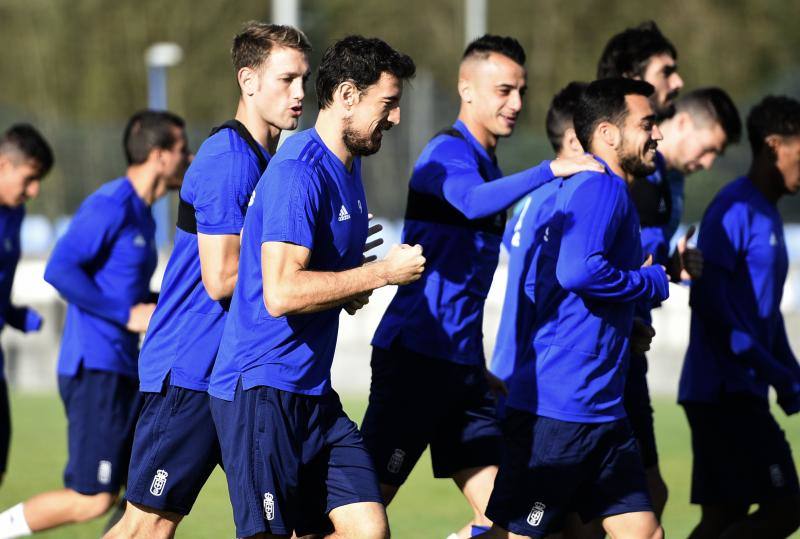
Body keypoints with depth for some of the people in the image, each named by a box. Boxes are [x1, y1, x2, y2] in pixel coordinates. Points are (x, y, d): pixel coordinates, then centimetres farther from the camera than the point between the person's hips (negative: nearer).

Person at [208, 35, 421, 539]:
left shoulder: (348, 166, 15)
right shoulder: (299, 172, -16)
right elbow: (281, 292, -26)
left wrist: (353, 288, 8)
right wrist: (381, 272, -18)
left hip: (314, 393, 9)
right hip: (261, 388, -9)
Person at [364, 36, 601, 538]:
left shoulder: (488, 163, 17)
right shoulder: (448, 152, -10)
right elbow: (473, 201, -36)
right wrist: (551, 170, -39)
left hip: (461, 364, 9)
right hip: (415, 358, -9)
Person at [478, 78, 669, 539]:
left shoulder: (596, 189, 18)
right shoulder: (602, 188, -12)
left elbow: (536, 284, 27)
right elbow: (577, 271, -29)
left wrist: (626, 320, 19)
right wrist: (652, 282, -13)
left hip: (601, 411, 10)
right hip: (560, 409, -10)